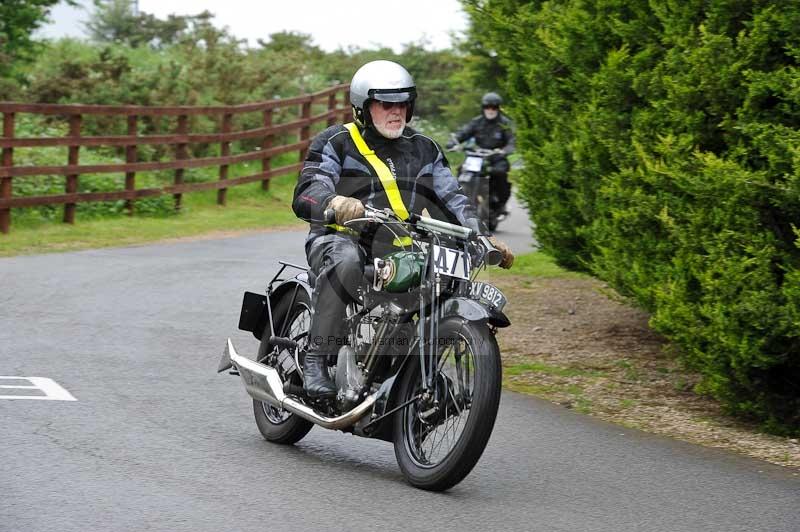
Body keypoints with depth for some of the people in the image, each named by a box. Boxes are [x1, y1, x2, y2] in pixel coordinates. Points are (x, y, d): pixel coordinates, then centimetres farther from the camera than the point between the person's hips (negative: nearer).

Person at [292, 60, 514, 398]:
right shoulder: (335, 144, 4)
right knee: (345, 261, -40)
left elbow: (453, 199, 16)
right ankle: (316, 362, -38)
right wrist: (335, 202, -35)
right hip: (345, 240, -5)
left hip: (405, 252, 5)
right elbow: (306, 195, -10)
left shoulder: (424, 150, 20)